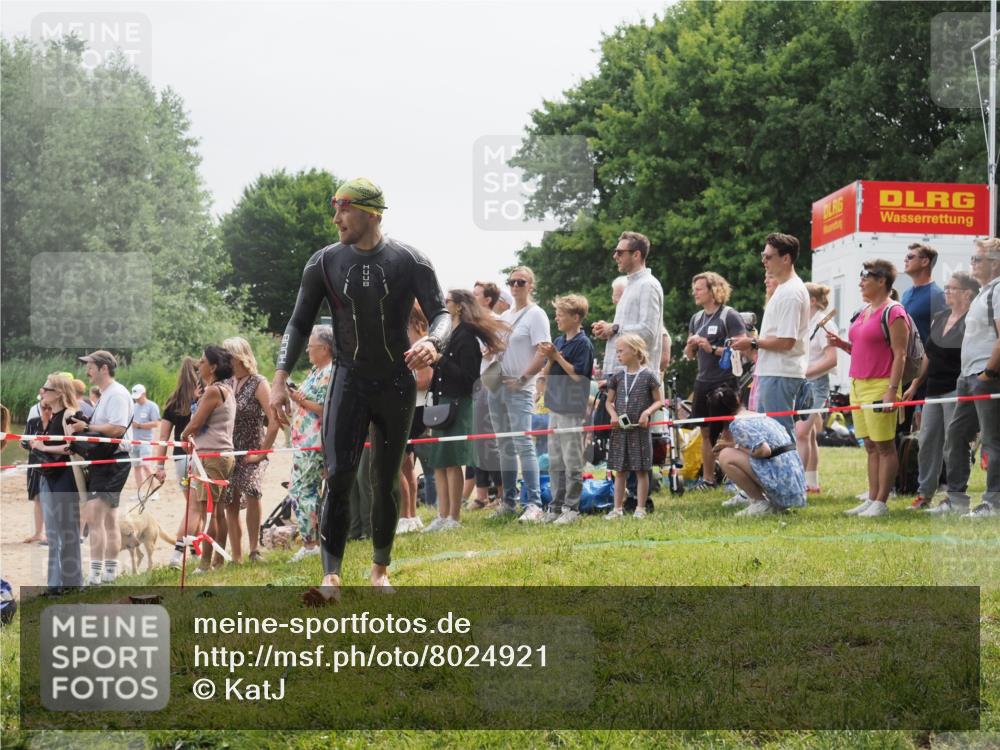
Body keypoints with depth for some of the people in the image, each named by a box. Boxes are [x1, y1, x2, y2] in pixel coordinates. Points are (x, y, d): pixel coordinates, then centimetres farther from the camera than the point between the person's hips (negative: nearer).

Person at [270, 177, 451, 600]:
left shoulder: (410, 262, -7)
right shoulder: (324, 263, -2)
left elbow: (441, 314, -7)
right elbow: (300, 323, 2)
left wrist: (433, 342, -32)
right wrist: (280, 378, -10)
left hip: (397, 386, 0)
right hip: (349, 382, 0)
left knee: (386, 482, 7)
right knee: (338, 475, -14)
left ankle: (380, 570, 25)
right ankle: (331, 577, -17)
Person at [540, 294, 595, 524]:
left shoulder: (583, 343, -9)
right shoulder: (558, 341, 14)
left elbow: (578, 374, -15)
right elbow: (547, 374, 14)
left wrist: (557, 356, -15)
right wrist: (550, 359, -6)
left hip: (573, 410, -8)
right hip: (556, 408, 8)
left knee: (572, 461, -3)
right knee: (555, 462, 11)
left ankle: (571, 508, 2)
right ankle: (556, 506, 17)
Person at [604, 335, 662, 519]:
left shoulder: (648, 375, -5)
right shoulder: (617, 376, 6)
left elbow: (659, 400, 0)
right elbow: (609, 401, 13)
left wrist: (647, 412, -17)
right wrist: (613, 414, -6)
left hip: (640, 428, -4)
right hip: (620, 429, 4)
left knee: (641, 470, 2)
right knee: (620, 470, 7)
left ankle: (640, 508, 8)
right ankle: (617, 508, 12)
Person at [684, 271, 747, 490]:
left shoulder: (730, 316, -7)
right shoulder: (696, 318, 15)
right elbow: (689, 355, 20)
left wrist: (713, 349, -20)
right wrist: (691, 345, -3)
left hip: (725, 382, -7)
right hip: (703, 382, 7)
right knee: (706, 433, 9)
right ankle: (707, 479, 16)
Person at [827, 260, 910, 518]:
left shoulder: (893, 312, -9)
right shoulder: (863, 312, 17)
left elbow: (900, 354, -14)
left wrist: (892, 391, -21)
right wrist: (842, 344, 8)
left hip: (880, 387, -9)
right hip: (858, 385, 9)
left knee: (884, 446, -4)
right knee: (871, 447, 10)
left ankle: (881, 502, -3)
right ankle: (871, 499, 13)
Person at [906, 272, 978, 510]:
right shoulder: (938, 319, 15)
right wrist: (915, 385, 20)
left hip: (956, 390, -8)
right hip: (933, 390, 8)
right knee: (927, 441, 8)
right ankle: (924, 493, 15)